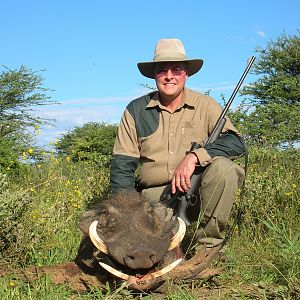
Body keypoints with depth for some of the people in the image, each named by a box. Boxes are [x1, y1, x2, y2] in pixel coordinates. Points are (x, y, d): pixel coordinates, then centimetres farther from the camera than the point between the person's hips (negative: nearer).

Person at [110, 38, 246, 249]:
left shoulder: (205, 105, 2)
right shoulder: (136, 111, 4)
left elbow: (236, 143, -11)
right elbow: (122, 165, 2)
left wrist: (194, 156, -27)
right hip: (154, 197, 0)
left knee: (223, 166, -30)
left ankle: (209, 247, -16)